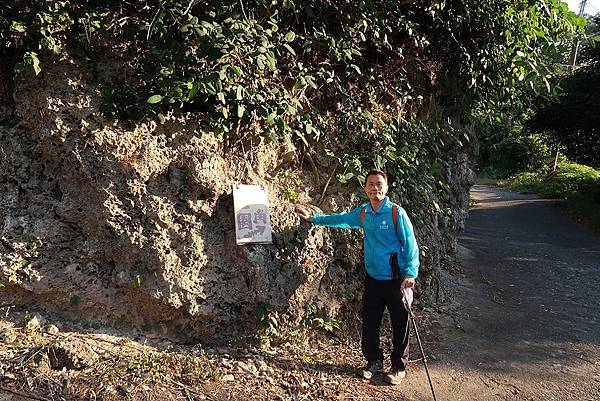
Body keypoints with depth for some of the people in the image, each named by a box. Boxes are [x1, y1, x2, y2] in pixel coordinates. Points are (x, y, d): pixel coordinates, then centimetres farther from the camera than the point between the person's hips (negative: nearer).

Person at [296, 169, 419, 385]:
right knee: (369, 324, 13)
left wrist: (410, 273, -21)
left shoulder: (397, 212, -13)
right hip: (373, 278, 5)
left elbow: (410, 244, -13)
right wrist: (313, 218, 21)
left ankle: (399, 367, 26)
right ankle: (374, 361, 33)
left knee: (400, 326, 8)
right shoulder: (362, 213, 3)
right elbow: (341, 219, 19)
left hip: (396, 280, -5)